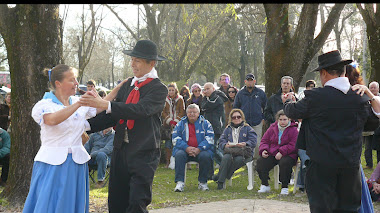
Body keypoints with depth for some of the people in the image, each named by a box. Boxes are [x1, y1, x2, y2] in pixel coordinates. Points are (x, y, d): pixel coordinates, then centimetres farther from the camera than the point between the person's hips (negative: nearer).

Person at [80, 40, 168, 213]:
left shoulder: (159, 89, -7)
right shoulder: (127, 85, 14)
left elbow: (141, 109, -24)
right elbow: (113, 115, 14)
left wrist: (104, 104, -31)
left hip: (144, 154, -6)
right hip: (121, 151, 6)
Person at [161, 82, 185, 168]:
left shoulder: (180, 99, 6)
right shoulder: (165, 100, 8)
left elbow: (182, 112, 3)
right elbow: (163, 112, 5)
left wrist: (175, 122, -8)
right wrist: (170, 121, -7)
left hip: (177, 124, -1)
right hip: (168, 125, 1)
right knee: (168, 143, -2)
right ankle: (168, 162, 2)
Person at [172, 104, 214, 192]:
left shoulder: (205, 123, 10)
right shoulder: (181, 124, 12)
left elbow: (210, 138, 0)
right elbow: (175, 138, 2)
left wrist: (199, 149, -16)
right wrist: (186, 148, -15)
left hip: (201, 150, -1)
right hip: (184, 150, 1)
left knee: (206, 156, -32)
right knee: (179, 155, -31)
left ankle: (202, 182, -14)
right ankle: (180, 183, -29)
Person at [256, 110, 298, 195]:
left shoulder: (293, 130, -1)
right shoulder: (272, 128, 13)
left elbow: (293, 145, -11)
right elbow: (264, 141, 18)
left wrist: (281, 152, -21)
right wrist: (263, 150, -4)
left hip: (287, 155, -4)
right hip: (272, 154, 4)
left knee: (284, 163, -37)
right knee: (260, 161, -20)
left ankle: (284, 187, -19)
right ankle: (265, 185, -6)